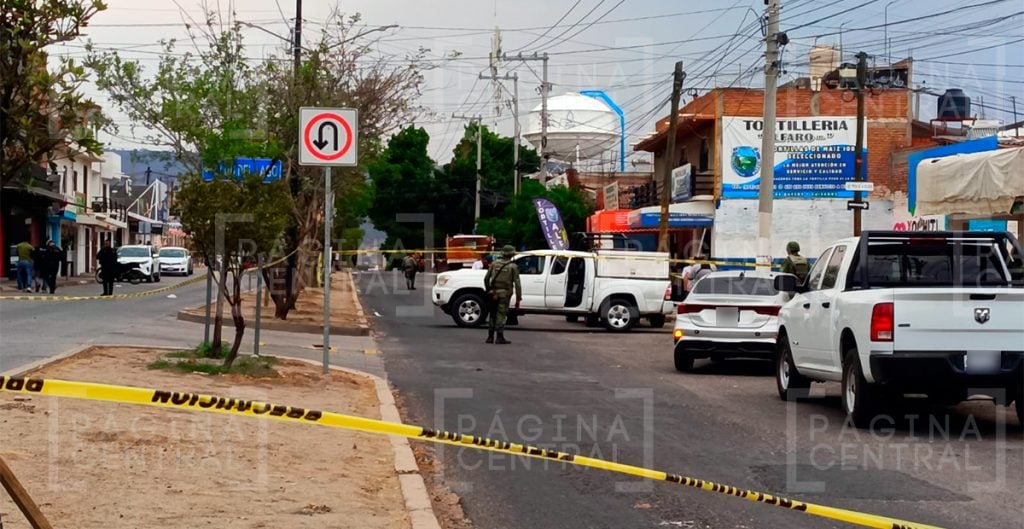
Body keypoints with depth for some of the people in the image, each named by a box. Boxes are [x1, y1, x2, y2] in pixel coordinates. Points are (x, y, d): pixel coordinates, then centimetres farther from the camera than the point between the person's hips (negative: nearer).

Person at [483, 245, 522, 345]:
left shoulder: (495, 264, 6)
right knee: (501, 315, -1)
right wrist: (518, 299, -5)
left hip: (494, 293, 3)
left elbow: (486, 279, 9)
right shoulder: (513, 267, -4)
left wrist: (488, 290, 22)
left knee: (492, 315, 13)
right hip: (504, 293, -3)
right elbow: (517, 284, -8)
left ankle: (490, 337, 14)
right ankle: (500, 338, -3)